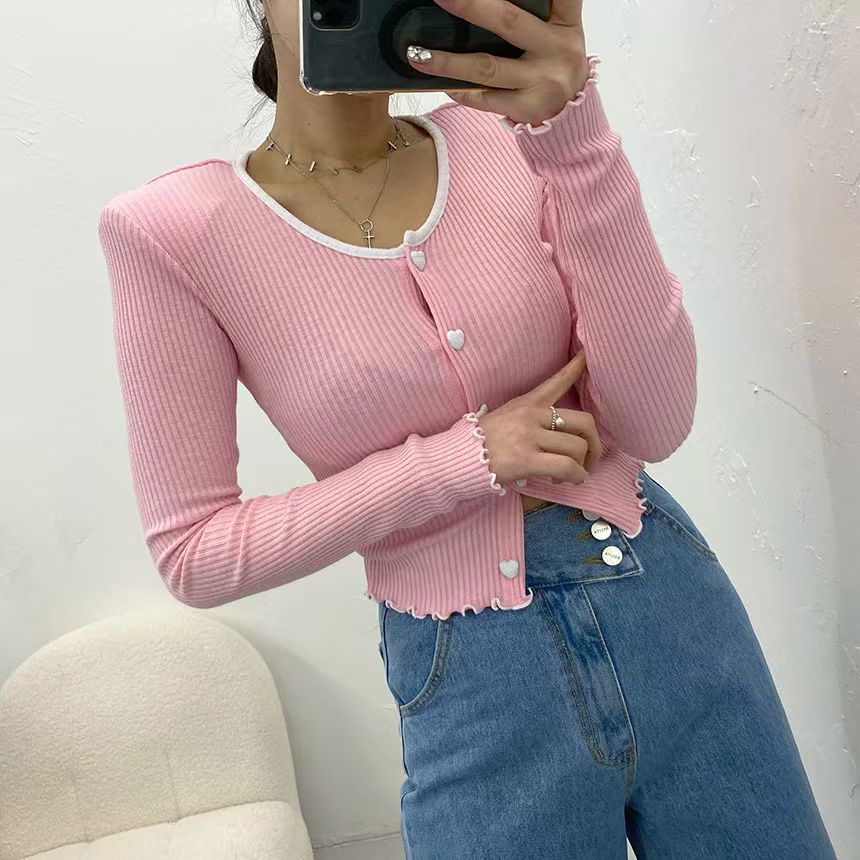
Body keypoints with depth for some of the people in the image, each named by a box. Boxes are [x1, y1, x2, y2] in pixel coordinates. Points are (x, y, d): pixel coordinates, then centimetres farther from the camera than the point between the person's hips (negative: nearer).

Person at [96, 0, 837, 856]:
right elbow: (192, 553, -9)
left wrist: (570, 128, -22)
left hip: (674, 608, 3)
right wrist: (467, 458, -17)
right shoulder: (167, 230, -9)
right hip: (472, 689, -2)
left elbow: (654, 423, -12)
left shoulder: (507, 140, -4)